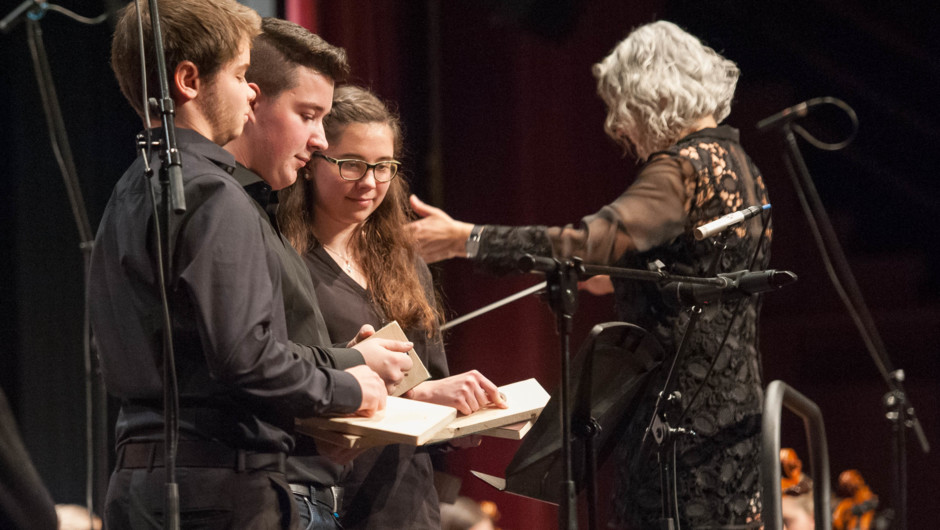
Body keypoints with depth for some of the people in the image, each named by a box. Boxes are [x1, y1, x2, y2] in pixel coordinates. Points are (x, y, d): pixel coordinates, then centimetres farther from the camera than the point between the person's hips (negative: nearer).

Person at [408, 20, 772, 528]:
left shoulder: (686, 167, -15)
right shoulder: (738, 164, 16)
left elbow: (593, 240, -27)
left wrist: (467, 240, -25)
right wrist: (624, 279, 25)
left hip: (685, 410, -10)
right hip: (734, 405, 10)